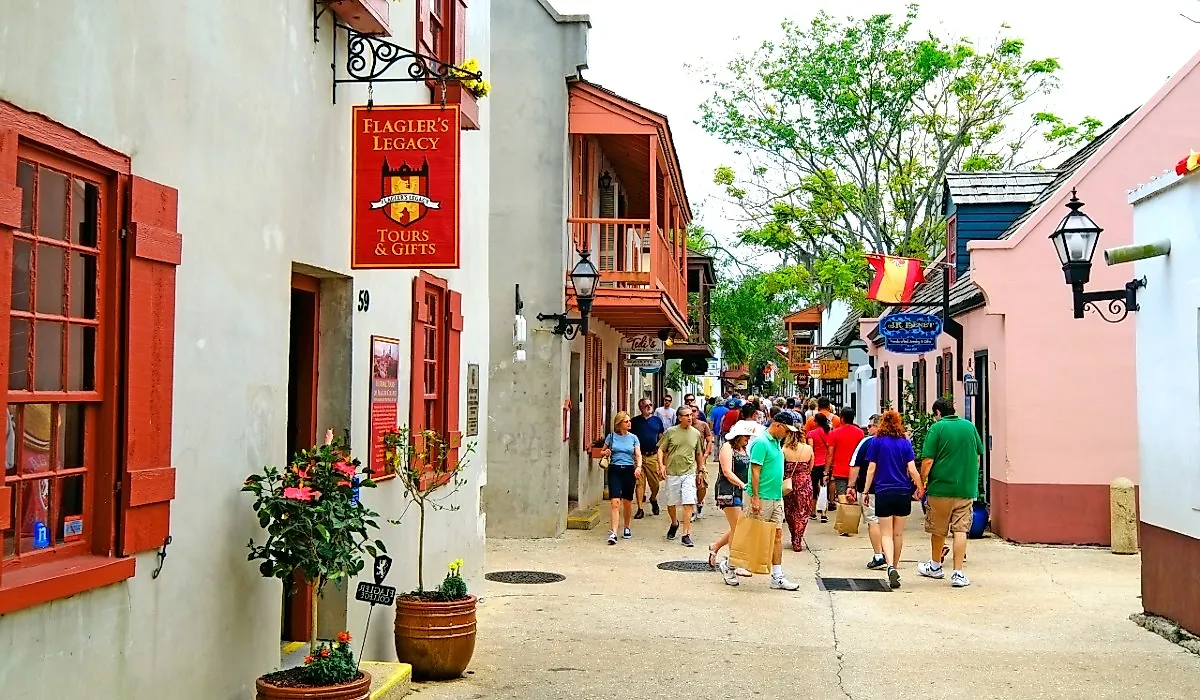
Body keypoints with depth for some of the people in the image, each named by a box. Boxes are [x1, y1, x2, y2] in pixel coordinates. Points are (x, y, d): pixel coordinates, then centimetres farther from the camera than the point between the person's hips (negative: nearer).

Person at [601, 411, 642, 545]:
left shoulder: (633, 438, 6)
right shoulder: (611, 436, 4)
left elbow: (638, 455, 1)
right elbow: (603, 452, 14)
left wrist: (638, 467, -18)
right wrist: (606, 453, -10)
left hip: (629, 470, 2)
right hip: (614, 470, -2)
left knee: (627, 502, 11)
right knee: (615, 502, -13)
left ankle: (627, 528, 33)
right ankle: (613, 533, -17)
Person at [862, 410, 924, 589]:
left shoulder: (877, 442, -1)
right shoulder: (905, 443, 2)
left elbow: (871, 469, -2)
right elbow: (912, 470, -2)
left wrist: (866, 491, 5)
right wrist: (920, 487, 12)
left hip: (883, 492, -2)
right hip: (903, 493, 2)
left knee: (886, 534, -1)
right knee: (898, 534, 13)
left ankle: (891, 567, -22)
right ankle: (894, 569, 23)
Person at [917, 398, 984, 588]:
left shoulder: (937, 428, -7)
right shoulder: (969, 426, 6)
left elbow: (928, 460, -12)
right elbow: (978, 456, 15)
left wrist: (921, 483, -1)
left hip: (941, 487, -3)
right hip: (967, 488, 3)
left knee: (938, 529, 14)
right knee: (960, 530, 2)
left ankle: (935, 566, 31)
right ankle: (958, 574, -5)